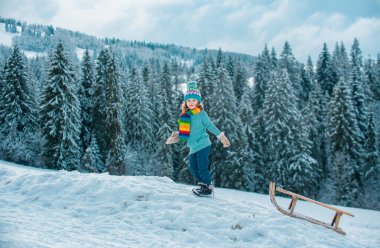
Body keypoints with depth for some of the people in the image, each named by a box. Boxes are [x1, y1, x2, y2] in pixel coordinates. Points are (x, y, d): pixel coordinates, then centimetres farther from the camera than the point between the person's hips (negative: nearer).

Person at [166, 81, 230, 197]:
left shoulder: (201, 113, -8)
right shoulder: (185, 115, 10)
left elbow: (210, 126, -7)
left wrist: (221, 136, -9)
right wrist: (176, 136, 9)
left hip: (203, 145, -7)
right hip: (193, 147, 7)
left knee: (202, 168, -8)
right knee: (193, 168, 9)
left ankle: (208, 188, 5)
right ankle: (203, 185, 23)